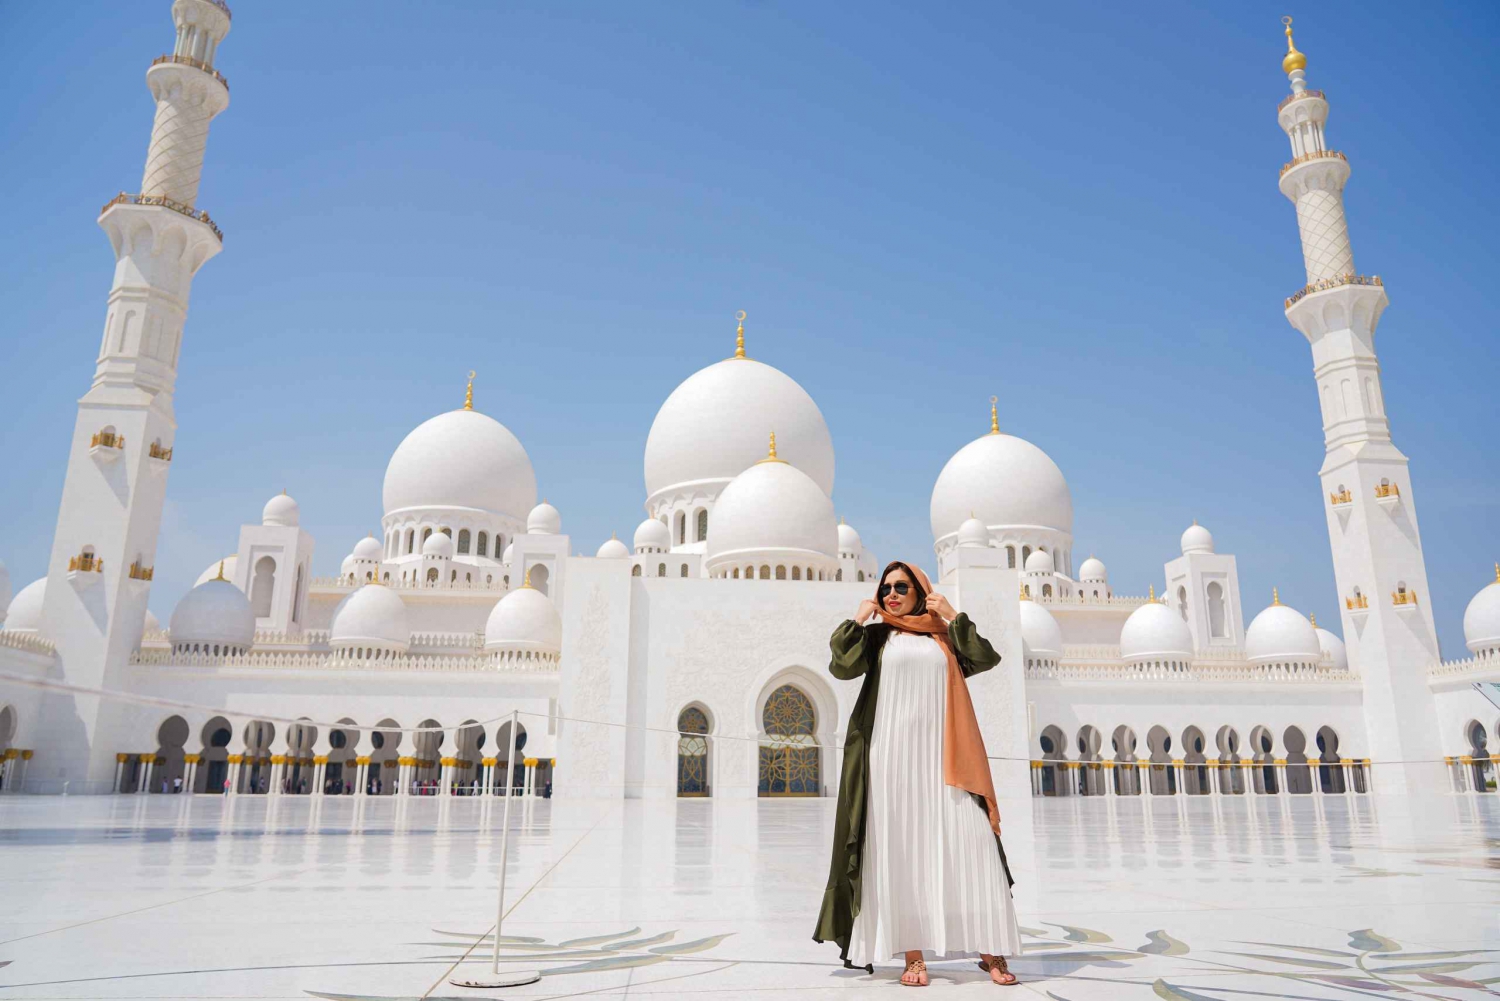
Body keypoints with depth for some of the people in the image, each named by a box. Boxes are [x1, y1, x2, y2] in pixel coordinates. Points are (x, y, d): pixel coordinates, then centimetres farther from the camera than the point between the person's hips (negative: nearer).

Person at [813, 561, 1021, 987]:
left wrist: (952, 615, 1)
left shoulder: (945, 637, 16)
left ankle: (990, 950, 1)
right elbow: (842, 666, -5)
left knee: (967, 845, -5)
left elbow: (987, 658, 1)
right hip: (893, 755, -1)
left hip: (942, 755, 1)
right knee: (901, 850, -4)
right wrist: (858, 619, 0)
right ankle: (913, 956, 0)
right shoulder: (877, 635, 12)